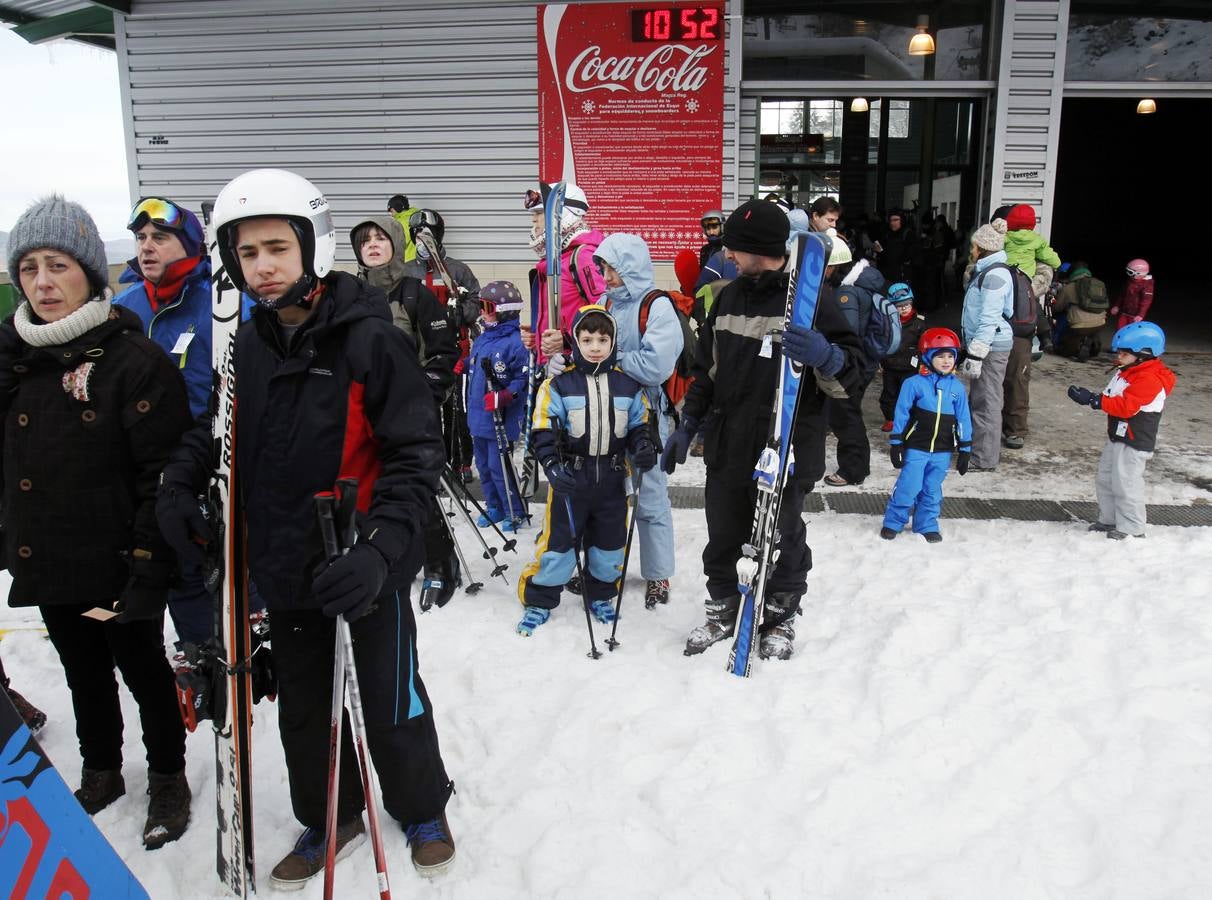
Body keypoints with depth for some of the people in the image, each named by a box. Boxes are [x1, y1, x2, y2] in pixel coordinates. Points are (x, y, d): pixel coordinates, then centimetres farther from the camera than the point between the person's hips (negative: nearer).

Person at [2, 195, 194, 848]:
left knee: (144, 673, 13)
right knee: (85, 677, 23)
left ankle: (168, 780, 35)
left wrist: (148, 569, -21)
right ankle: (101, 773, 45)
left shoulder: (137, 361, -17)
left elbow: (165, 476, -19)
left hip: (120, 568, -5)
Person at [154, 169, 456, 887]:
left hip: (363, 572, -5)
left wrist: (381, 548, -30)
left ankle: (423, 810, 38)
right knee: (303, 706, 19)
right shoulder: (247, 345, 3)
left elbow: (417, 455, -18)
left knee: (391, 704, 11)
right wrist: (180, 483, 0)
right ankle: (328, 818, 43)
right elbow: (217, 429, 19)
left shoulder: (370, 338, -16)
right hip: (285, 568, 6)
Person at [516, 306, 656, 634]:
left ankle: (600, 596, 34)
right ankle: (538, 602, 18)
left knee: (609, 543, 14)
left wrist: (644, 447, -11)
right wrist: (552, 466, -21)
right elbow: (544, 431, -8)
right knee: (557, 542, 3)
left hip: (612, 480, 3)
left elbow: (639, 425, 10)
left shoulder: (628, 385, 2)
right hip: (570, 479, -3)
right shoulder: (559, 384, -6)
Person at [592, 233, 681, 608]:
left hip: (645, 414, -6)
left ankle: (658, 576, 17)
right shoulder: (607, 303, 7)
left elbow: (655, 366, -25)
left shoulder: (658, 307, -14)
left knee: (650, 498, 3)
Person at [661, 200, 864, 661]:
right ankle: (723, 609, 37)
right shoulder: (729, 297, 9)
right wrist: (687, 426, 15)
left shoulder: (811, 300, -9)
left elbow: (852, 371, -10)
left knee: (782, 537, 11)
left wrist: (826, 356, -32)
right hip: (726, 446, 5)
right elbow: (707, 368, 17)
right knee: (721, 536, 16)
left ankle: (781, 616, 32)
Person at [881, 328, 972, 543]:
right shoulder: (914, 383, -9)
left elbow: (963, 420, 8)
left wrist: (965, 450, 8)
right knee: (908, 487, -5)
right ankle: (892, 523, 10)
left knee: (932, 491, 12)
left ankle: (927, 525, 25)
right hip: (916, 448, -3)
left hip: (942, 451, 3)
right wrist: (896, 444, -5)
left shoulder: (957, 388, 2)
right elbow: (901, 414, -5)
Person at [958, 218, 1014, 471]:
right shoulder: (985, 272, 16)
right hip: (983, 344, 10)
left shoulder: (995, 275, -16)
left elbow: (989, 320, -21)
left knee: (985, 402, -5)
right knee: (978, 400, 16)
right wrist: (972, 350, 25)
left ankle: (984, 459, 2)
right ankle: (980, 448, 26)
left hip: (991, 347, -10)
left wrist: (975, 355, -22)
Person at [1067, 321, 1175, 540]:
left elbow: (1126, 406, -30)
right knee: (1105, 480, 17)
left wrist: (1094, 400, -32)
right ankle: (1108, 520, 30)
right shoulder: (1126, 372, 10)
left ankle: (1132, 529, 8)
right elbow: (1113, 399, 16)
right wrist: (1093, 398, -4)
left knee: (1125, 485, -4)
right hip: (1117, 437, 10)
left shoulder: (1149, 380, -22)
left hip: (1134, 443, -10)